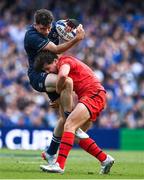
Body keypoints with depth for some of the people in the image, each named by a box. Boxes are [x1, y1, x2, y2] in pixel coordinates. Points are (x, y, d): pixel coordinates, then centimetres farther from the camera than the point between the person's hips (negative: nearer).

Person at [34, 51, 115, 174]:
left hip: (93, 95, -10)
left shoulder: (65, 60, -7)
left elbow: (63, 75, -31)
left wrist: (58, 90, -14)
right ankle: (105, 159, 15)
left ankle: (60, 165, -30)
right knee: (76, 134, 8)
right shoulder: (67, 63, 22)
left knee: (69, 125, -21)